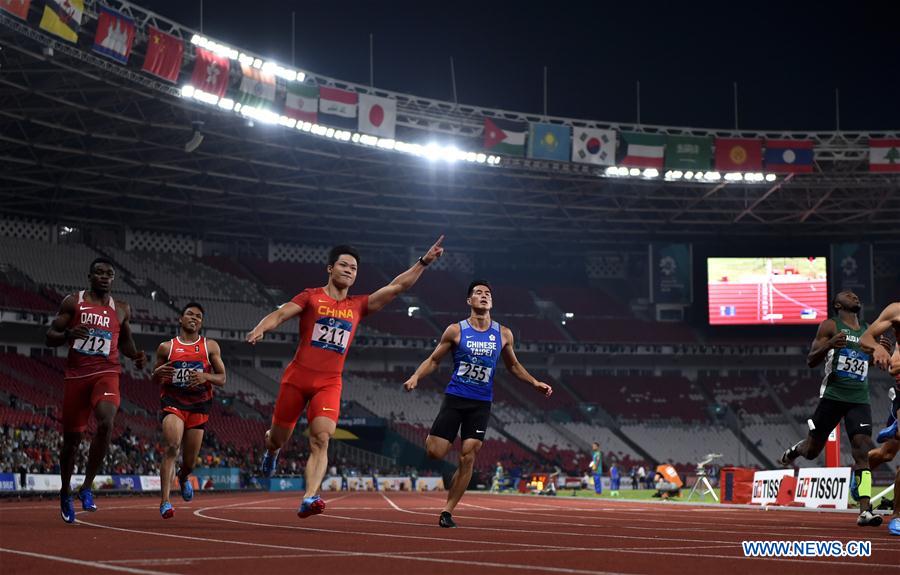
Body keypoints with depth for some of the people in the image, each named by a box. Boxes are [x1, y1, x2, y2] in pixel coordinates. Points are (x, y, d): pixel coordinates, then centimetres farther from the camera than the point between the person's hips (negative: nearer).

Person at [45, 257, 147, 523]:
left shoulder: (121, 309, 11)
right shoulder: (72, 302, 3)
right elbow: (50, 337, 2)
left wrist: (136, 355, 4)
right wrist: (68, 335, -19)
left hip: (106, 374, 0)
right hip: (77, 375, 0)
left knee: (106, 423, -27)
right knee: (72, 437, 7)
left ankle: (87, 487, -16)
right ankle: (65, 492, 30)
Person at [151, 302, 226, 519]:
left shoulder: (210, 347, 7)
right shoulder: (166, 347, 7)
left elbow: (222, 379, 6)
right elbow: (155, 380, 17)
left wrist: (205, 376, -15)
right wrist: (159, 373, -7)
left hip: (199, 405, 2)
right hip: (172, 401, -2)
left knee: (190, 461, 7)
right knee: (171, 446, -26)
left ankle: (183, 477, 45)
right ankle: (164, 501, -29)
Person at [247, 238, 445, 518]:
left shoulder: (358, 305, 12)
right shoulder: (311, 297, 4)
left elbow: (397, 286, 9)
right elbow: (279, 314, -6)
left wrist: (424, 261, 2)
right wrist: (260, 328, -27)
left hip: (329, 383, 1)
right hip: (297, 377, -1)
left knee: (321, 440, -19)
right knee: (279, 438, 10)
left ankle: (309, 499, -28)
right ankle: (271, 449, 48)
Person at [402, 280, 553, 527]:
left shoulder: (503, 334, 6)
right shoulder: (456, 330, -2)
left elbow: (513, 365, 20)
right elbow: (433, 360, 4)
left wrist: (534, 382, 8)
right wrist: (416, 376, -13)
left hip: (481, 404, 2)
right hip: (455, 398, -2)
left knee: (467, 458, -6)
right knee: (435, 453, -10)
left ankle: (447, 512, 3)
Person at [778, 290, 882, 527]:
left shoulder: (868, 330, 16)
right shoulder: (830, 326, 2)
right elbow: (811, 361, -3)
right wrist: (829, 345, -22)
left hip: (859, 399, 3)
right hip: (833, 395, -3)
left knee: (863, 450, -14)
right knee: (811, 450, 7)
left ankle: (865, 511, -20)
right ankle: (794, 450, 45)